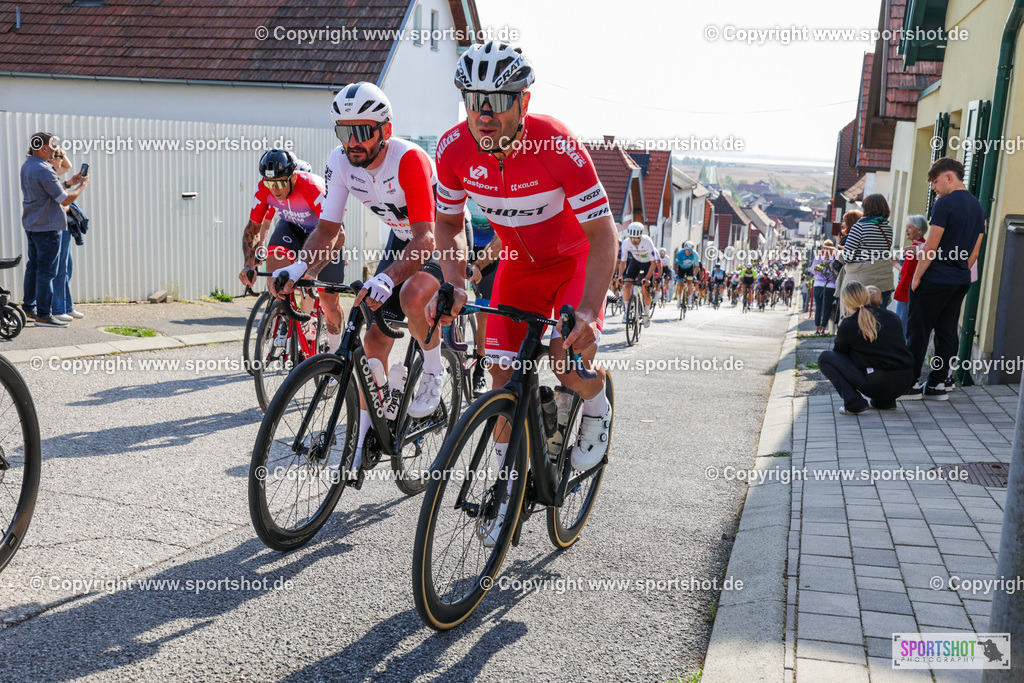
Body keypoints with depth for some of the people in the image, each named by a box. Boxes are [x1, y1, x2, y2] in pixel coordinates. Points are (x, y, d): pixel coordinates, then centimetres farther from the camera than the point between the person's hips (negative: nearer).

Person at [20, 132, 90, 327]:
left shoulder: (27, 166, 12)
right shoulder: (43, 170, -19)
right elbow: (65, 200, -19)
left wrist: (70, 183, 15)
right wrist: (82, 185, -5)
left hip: (31, 225, 10)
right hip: (47, 227, -10)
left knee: (33, 267, 17)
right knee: (46, 271, -5)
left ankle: (29, 308, 25)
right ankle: (43, 315, -2)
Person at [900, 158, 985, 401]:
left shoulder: (945, 204, -13)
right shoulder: (978, 207, 13)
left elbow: (931, 246, -16)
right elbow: (974, 252, 15)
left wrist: (916, 276, -8)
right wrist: (960, 272, 20)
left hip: (935, 280, -8)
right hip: (961, 281, 8)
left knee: (917, 331, -2)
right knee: (947, 332, 10)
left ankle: (909, 384, 1)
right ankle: (939, 383, 14)